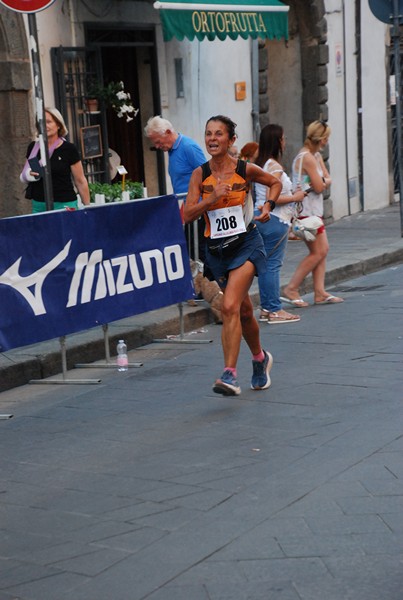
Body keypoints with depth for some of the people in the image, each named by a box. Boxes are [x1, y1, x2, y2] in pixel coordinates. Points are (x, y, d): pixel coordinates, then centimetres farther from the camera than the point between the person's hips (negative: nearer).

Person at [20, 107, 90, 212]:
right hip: (38, 205, 4)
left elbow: (80, 181, 0)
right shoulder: (33, 148, 8)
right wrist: (27, 176, -4)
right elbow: (24, 175, 20)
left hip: (64, 204, -4)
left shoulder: (69, 149, -3)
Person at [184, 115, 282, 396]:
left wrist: (268, 206, -3)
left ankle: (230, 374, -22)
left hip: (246, 244, -4)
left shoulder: (246, 170, -6)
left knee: (230, 307, -21)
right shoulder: (200, 174, -2)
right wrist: (213, 197, -21)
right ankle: (260, 358, 42)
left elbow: (275, 182, 13)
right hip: (216, 248, 4)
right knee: (244, 310, 16)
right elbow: (188, 214, -8)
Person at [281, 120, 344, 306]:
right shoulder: (307, 158, -19)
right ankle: (291, 289, -4)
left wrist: (321, 182, -12)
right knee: (318, 252, -7)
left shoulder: (316, 155, 13)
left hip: (314, 209, 10)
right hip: (306, 211, -10)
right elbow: (319, 187, -19)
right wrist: (320, 183, 2)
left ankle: (320, 292, 10)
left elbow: (328, 179, 9)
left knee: (323, 249, 9)